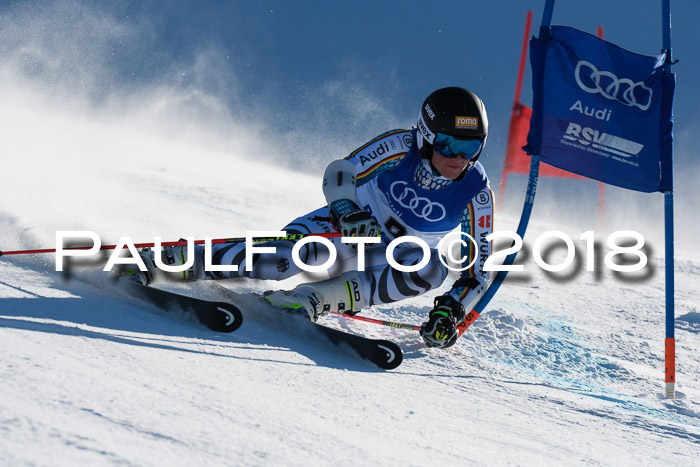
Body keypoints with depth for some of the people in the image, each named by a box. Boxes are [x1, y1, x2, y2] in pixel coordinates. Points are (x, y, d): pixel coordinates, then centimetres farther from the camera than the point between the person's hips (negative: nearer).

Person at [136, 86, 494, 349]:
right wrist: (347, 211, -40)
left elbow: (476, 272, -14)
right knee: (291, 253, -32)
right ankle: (175, 261, -26)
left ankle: (312, 300, -36)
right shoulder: (401, 146, -21)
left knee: (433, 267, -33)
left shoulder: (475, 194, -19)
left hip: (387, 259, 2)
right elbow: (339, 173, -19)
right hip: (348, 226, -1)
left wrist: (449, 312, -30)